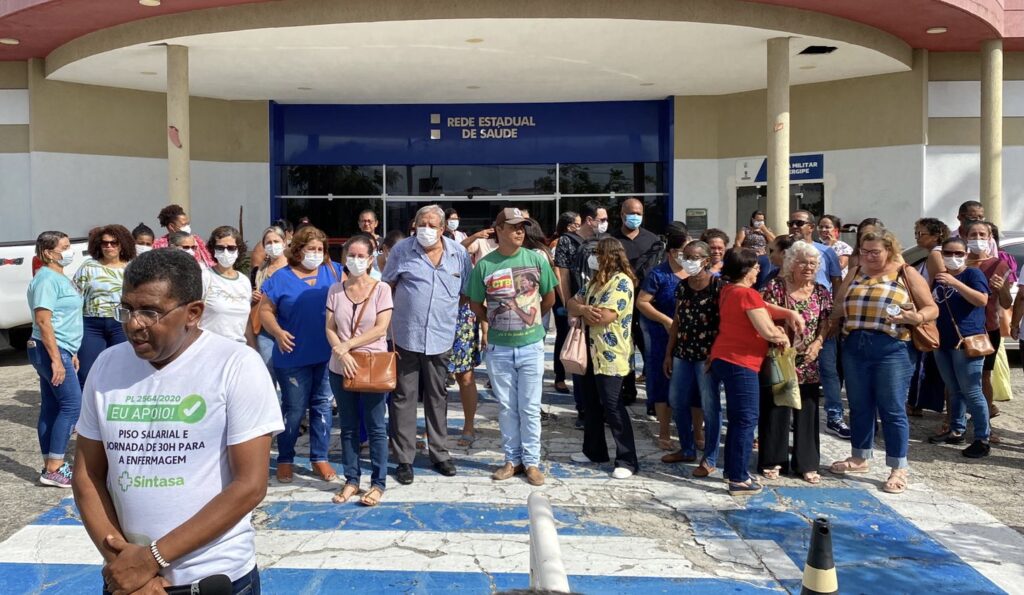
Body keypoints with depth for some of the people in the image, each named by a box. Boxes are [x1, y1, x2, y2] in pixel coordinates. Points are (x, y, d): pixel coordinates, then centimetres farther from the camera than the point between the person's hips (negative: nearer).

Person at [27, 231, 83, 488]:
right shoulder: (47, 279, -14)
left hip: (60, 351, 9)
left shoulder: (60, 277, 16)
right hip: (50, 351, -9)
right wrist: (56, 359, -23)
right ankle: (54, 469, -5)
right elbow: (43, 321, -20)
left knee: (51, 408, 10)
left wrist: (71, 353, 23)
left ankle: (51, 466, 15)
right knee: (72, 404, -9)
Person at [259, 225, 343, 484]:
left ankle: (320, 458, 22)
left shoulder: (334, 271, 5)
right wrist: (278, 332, -18)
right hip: (294, 357, -2)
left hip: (327, 354, 2)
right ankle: (285, 459, 22)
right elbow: (265, 310, 0)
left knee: (323, 405, 10)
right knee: (293, 409, 7)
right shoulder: (281, 278, -1)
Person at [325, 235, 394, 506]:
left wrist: (347, 344, -14)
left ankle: (378, 483, 11)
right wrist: (342, 354, -14)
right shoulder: (335, 290, 6)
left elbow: (380, 329, -10)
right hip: (341, 368, 3)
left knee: (376, 427, 3)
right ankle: (351, 480, 21)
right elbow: (330, 328, 2)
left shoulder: (381, 289, -3)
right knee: (348, 427, 11)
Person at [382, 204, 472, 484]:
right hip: (405, 336, -2)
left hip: (441, 338, 2)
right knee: (403, 398, 3)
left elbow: (467, 292, 11)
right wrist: (388, 319, -2)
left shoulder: (459, 254, 2)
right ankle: (404, 459, 13)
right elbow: (387, 287, 4)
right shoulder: (402, 250, -2)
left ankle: (440, 453, 27)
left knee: (437, 397, 14)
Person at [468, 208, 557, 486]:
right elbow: (475, 305, 7)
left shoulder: (536, 259, -2)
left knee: (530, 408, 5)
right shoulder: (484, 265, -3)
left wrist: (530, 319, 11)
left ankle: (531, 461, 16)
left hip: (531, 346, -1)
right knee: (506, 407, 10)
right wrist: (497, 322, 3)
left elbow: (549, 298, 9)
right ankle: (512, 459, 23)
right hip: (499, 348, 1)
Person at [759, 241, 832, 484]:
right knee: (775, 410, 3)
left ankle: (806, 463, 17)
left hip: (808, 362, 3)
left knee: (807, 411, 7)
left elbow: (825, 323, 6)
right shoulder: (776, 286, -4)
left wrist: (817, 343, -11)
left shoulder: (821, 291, 8)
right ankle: (773, 460, 15)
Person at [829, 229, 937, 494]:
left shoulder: (907, 274, 1)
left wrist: (914, 317, -18)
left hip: (890, 349, -4)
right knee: (859, 407, 14)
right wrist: (832, 323, 1)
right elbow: (838, 305, 18)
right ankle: (859, 458, 28)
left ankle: (899, 469, 10)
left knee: (892, 410, 0)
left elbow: (932, 309, 1)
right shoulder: (855, 273, 13)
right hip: (854, 348, 5)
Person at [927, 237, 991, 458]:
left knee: (971, 391, -7)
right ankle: (956, 431, 24)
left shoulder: (973, 273, -5)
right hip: (942, 342, 7)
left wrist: (955, 283, -27)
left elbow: (982, 300, -21)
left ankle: (983, 439, -3)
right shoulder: (939, 278, 15)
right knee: (954, 390, 15)